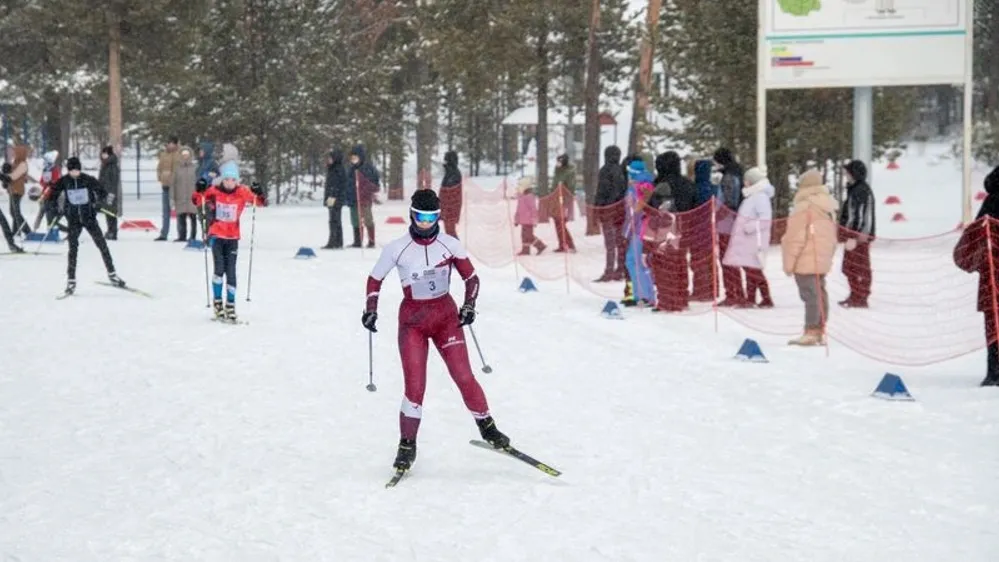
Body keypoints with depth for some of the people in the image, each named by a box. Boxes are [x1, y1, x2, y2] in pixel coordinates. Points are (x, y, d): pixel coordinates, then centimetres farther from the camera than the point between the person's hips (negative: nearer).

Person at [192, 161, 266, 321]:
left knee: (231, 272, 4)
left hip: (233, 237, 1)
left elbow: (259, 201, -5)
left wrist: (259, 194, -25)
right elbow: (197, 201, -5)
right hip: (216, 236, -1)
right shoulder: (214, 191, -7)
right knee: (219, 269, -12)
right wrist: (200, 190, -23)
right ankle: (217, 303, 3)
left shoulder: (242, 192, -5)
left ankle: (230, 306, 14)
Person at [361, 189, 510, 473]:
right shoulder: (397, 249, -8)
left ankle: (487, 428, 11)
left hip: (446, 316, 1)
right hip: (412, 321, -1)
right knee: (415, 386, -9)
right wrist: (371, 309, -7)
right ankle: (407, 444, 6)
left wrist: (468, 306, -9)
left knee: (464, 377, -7)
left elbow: (471, 278, 5)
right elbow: (375, 279, 5)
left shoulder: (450, 245, -5)